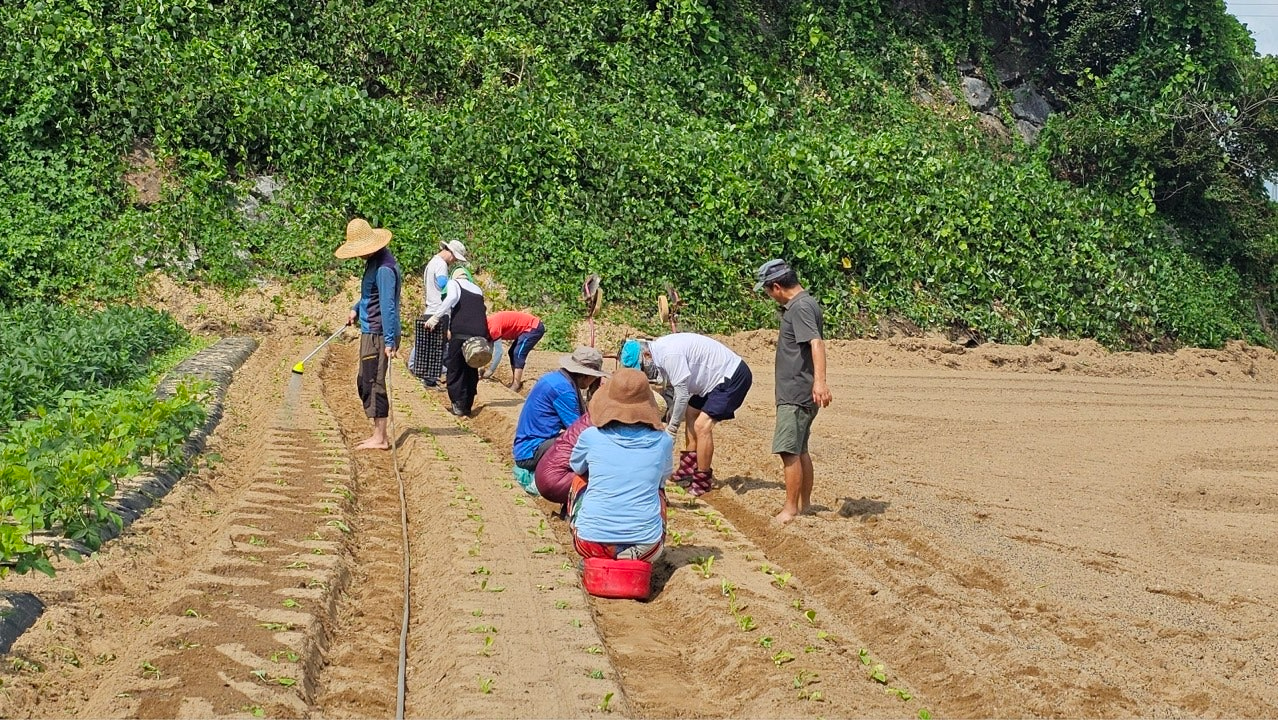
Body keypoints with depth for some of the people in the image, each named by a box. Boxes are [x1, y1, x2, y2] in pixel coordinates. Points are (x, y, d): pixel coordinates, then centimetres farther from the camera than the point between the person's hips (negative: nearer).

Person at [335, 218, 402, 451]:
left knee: (373, 384, -6)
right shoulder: (373, 263, 13)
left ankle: (380, 438, 0)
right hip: (369, 333, 10)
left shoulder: (384, 268, -20)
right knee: (364, 382, 15)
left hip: (378, 335, -10)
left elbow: (388, 306, -25)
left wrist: (389, 341, -27)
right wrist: (357, 308, 13)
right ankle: (378, 433, 21)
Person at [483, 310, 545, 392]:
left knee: (518, 354, -13)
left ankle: (516, 386, -13)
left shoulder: (493, 326, -23)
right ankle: (514, 382, 15)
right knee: (513, 353, 12)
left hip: (534, 328, -10)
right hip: (532, 326, 10)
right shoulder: (489, 323, 5)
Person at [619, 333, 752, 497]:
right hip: (715, 378, 11)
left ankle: (702, 483, -5)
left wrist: (672, 426, -12)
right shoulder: (659, 350, 4)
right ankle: (688, 471, 23)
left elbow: (682, 393, -22)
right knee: (690, 414, 16)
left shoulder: (670, 354, -27)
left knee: (702, 425, -15)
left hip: (734, 377, -11)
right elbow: (674, 387, 15)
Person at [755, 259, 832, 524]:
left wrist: (819, 381, -43)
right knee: (799, 449, 17)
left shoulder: (801, 307, -17)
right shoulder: (798, 305, 14)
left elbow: (816, 344, -32)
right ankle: (805, 503, 26)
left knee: (788, 450, -9)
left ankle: (791, 509, -5)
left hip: (796, 394, -11)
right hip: (796, 392, 11)